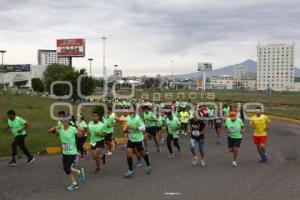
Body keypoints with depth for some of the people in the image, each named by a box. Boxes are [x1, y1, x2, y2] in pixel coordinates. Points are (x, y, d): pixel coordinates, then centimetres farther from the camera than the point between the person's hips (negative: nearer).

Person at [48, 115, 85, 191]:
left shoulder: (72, 129, -13)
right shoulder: (60, 129, -3)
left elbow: (79, 134, -20)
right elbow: (49, 131, -2)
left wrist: (81, 132, -41)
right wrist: (55, 128, -19)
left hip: (72, 152, -6)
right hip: (65, 153, 6)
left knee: (67, 168, -11)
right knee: (66, 169, 10)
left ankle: (79, 172, 17)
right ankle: (74, 184, 25)